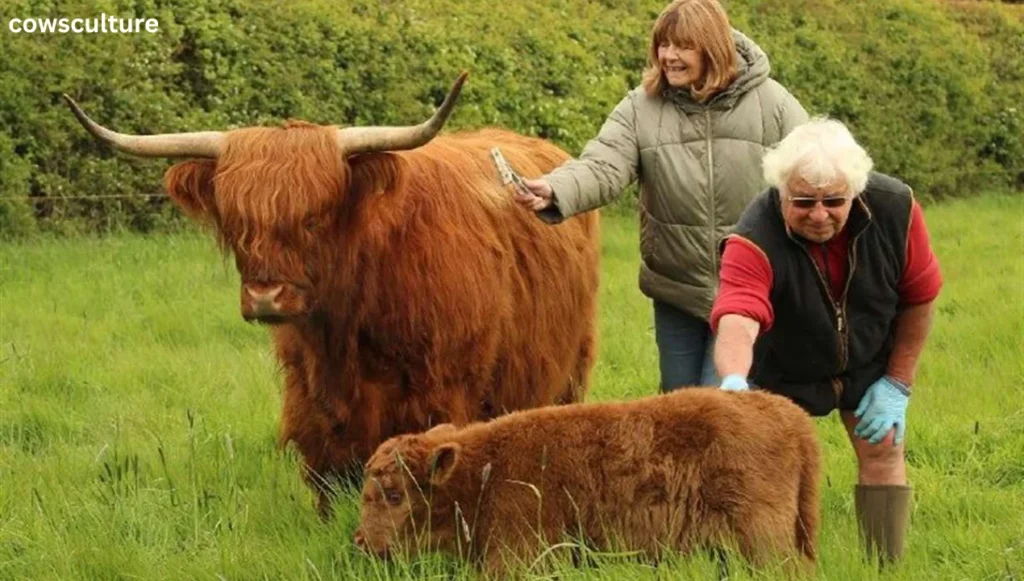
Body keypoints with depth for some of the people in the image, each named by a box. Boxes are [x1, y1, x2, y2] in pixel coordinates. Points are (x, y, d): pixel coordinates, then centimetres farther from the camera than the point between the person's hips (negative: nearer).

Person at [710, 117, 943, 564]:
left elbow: (919, 297, -12)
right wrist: (735, 380, -75)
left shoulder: (895, 208, -28)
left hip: (869, 363, 2)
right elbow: (736, 321, -54)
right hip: (784, 372, -2)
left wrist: (898, 383, -7)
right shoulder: (756, 239, -38)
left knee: (882, 452, 0)